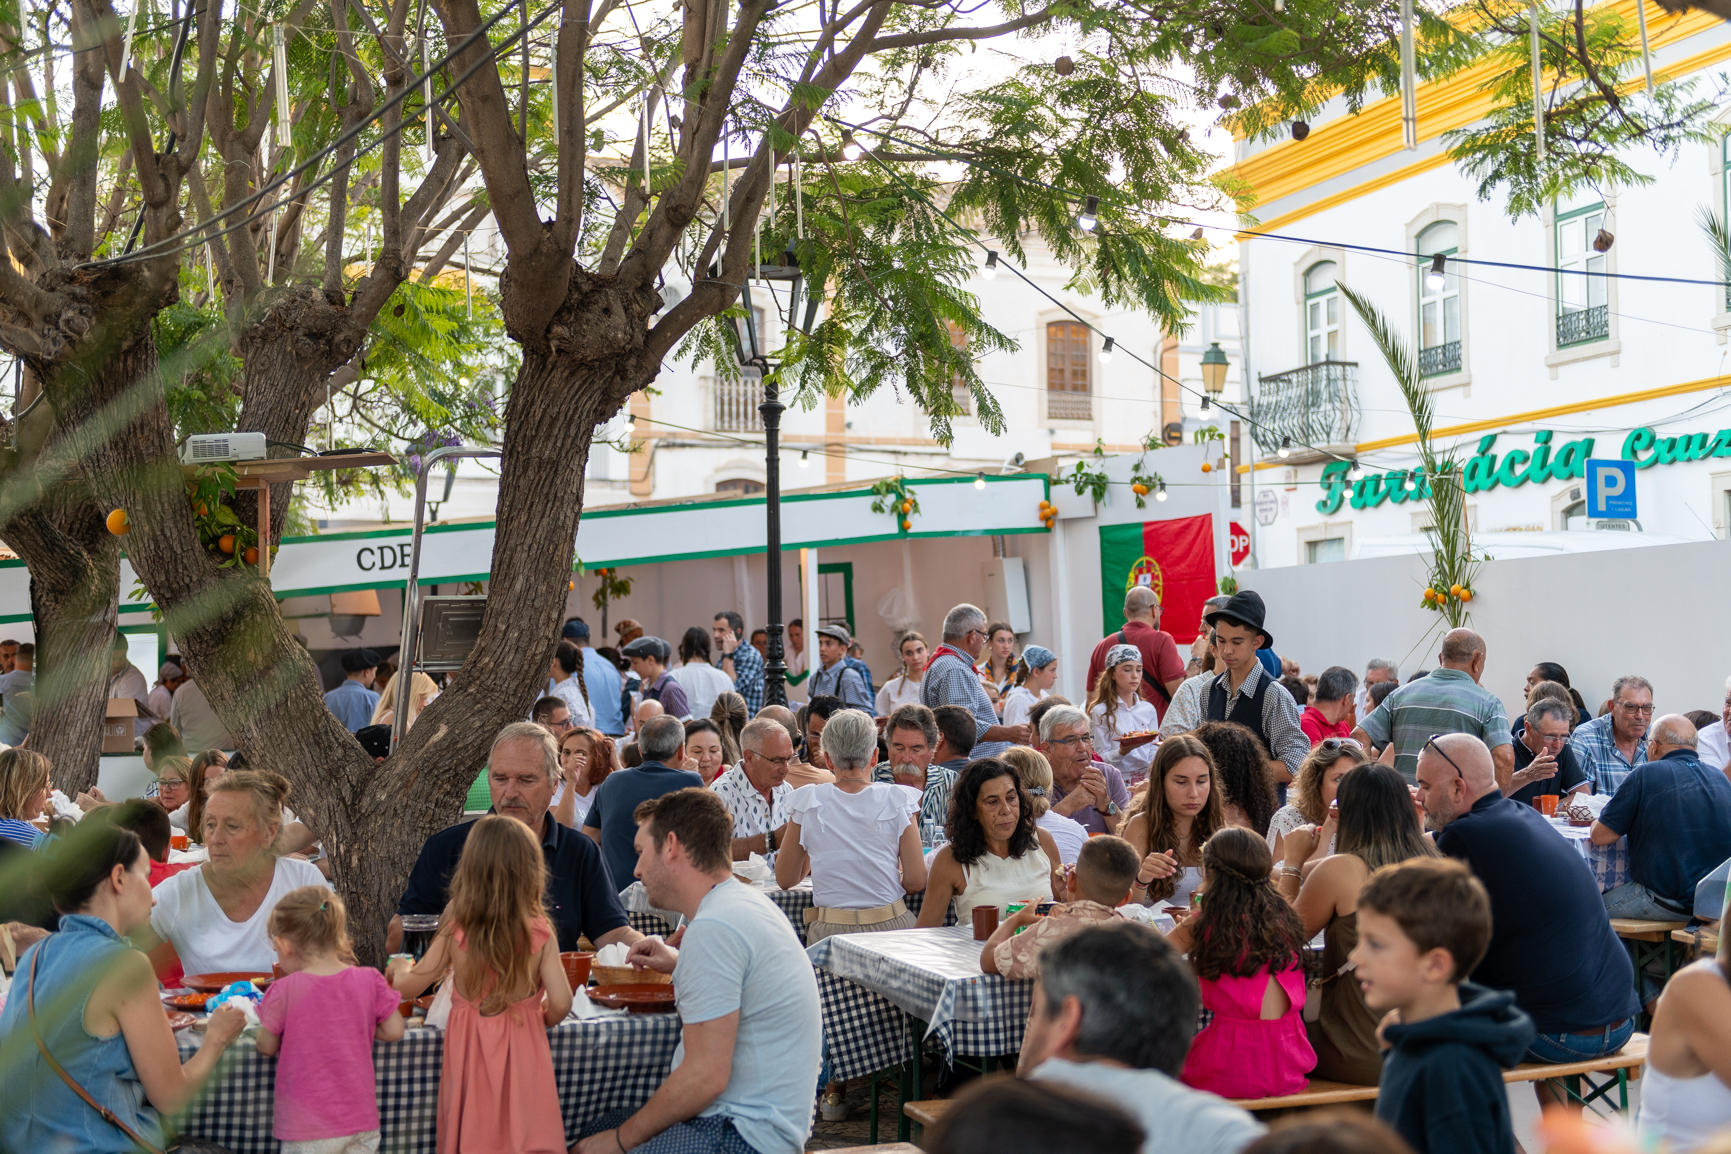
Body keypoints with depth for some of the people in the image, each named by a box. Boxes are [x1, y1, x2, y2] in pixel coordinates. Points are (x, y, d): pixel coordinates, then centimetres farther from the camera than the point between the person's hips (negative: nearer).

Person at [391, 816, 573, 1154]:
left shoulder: (455, 932, -8)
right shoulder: (540, 933, -9)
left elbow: (407, 987, -2)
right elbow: (560, 1002, -15)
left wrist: (401, 966, 21)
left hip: (468, 1050, 1)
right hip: (522, 1049, -1)